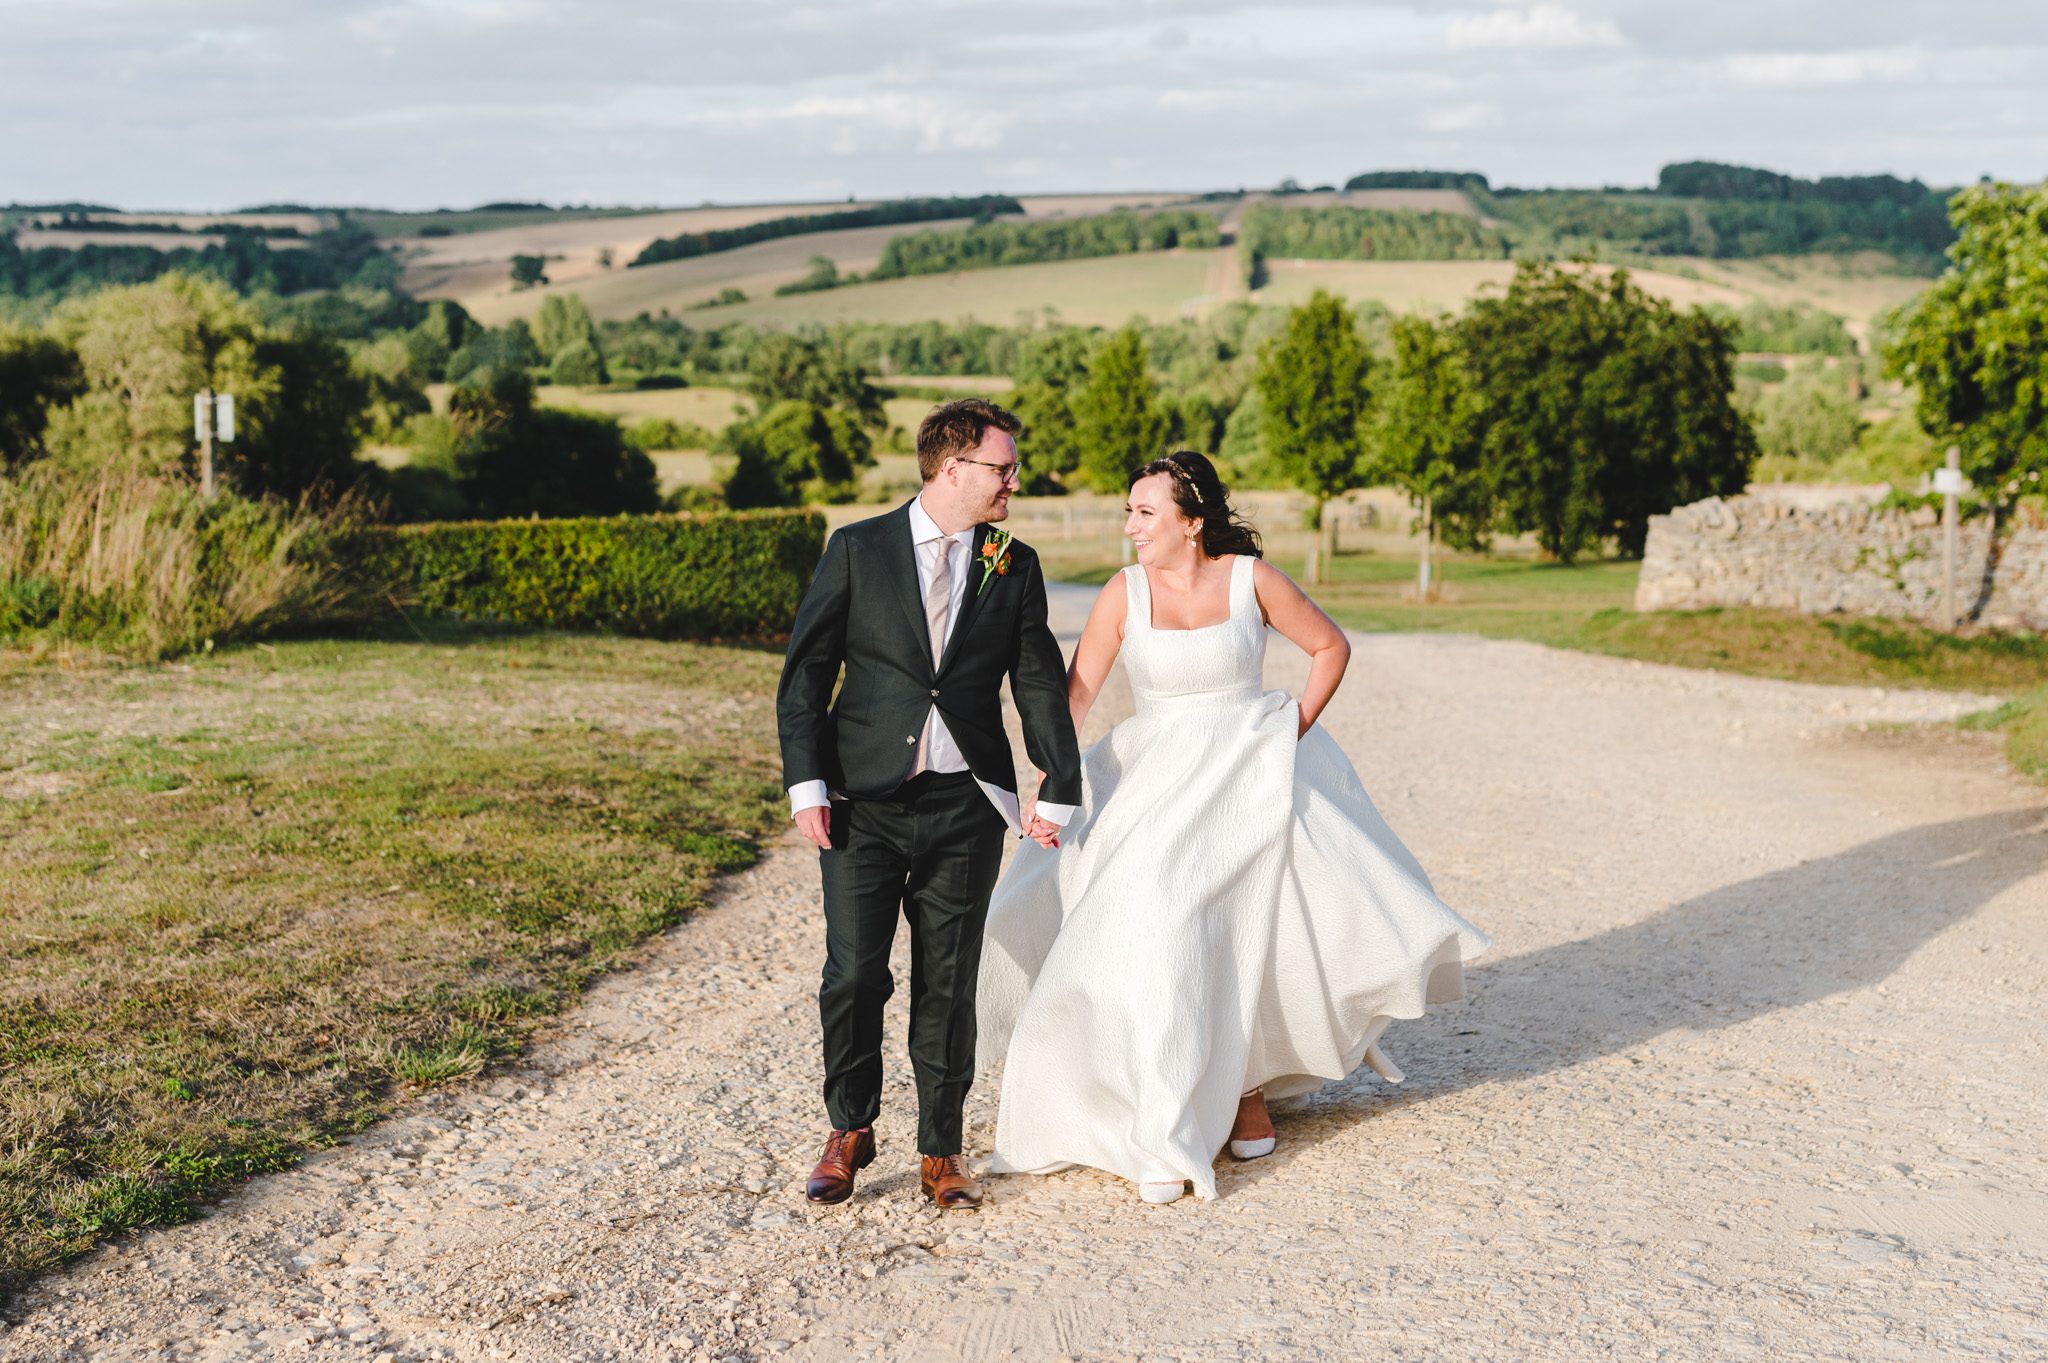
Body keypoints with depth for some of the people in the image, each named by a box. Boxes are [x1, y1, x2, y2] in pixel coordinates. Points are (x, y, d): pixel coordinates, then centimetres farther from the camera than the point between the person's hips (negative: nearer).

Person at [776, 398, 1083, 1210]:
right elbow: (804, 672, 0)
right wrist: (806, 784, -7)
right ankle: (849, 1131, 20)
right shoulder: (857, 550, 1)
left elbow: (1040, 683, 11)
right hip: (864, 801, -2)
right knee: (854, 975, -3)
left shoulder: (1015, 567, 8)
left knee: (948, 985, 6)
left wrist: (1060, 789, 5)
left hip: (965, 807, 2)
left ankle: (940, 1153, 21)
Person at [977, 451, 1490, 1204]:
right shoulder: (1124, 593, -4)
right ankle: (1166, 1130, 0)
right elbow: (1076, 692, -6)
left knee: (1251, 938, 6)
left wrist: (1297, 728, -1)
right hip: (1159, 782, 0)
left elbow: (1331, 646, 7)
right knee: (1155, 938, -10)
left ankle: (1245, 1087, 31)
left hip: (1252, 776, 0)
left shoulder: (1251, 578, -5)